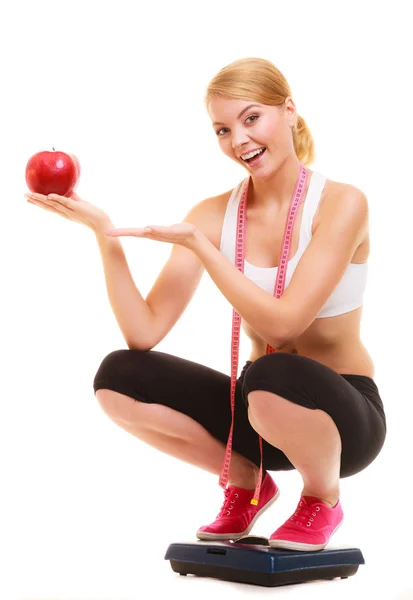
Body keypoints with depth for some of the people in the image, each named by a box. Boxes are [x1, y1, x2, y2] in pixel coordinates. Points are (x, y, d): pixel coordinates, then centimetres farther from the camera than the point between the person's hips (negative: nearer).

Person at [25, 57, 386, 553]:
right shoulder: (215, 214, -2)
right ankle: (247, 481, 8)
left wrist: (197, 244, -26)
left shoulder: (341, 203, -15)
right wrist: (105, 235, -21)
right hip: (262, 404, 5)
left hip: (342, 412, -4)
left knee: (274, 378, -38)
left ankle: (323, 498, -4)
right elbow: (144, 333, -10)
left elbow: (282, 323, -25)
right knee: (117, 380, -14)